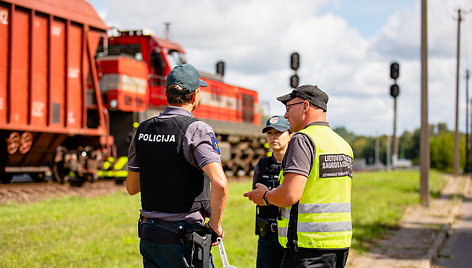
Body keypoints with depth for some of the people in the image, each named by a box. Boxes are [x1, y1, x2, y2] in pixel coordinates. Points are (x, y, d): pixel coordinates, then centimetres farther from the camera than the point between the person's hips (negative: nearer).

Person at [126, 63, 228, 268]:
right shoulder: (196, 130, -12)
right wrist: (215, 224, -12)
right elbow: (219, 183, -26)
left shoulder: (142, 130, 7)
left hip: (148, 235, 6)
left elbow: (131, 187, 15)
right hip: (184, 239, -6)